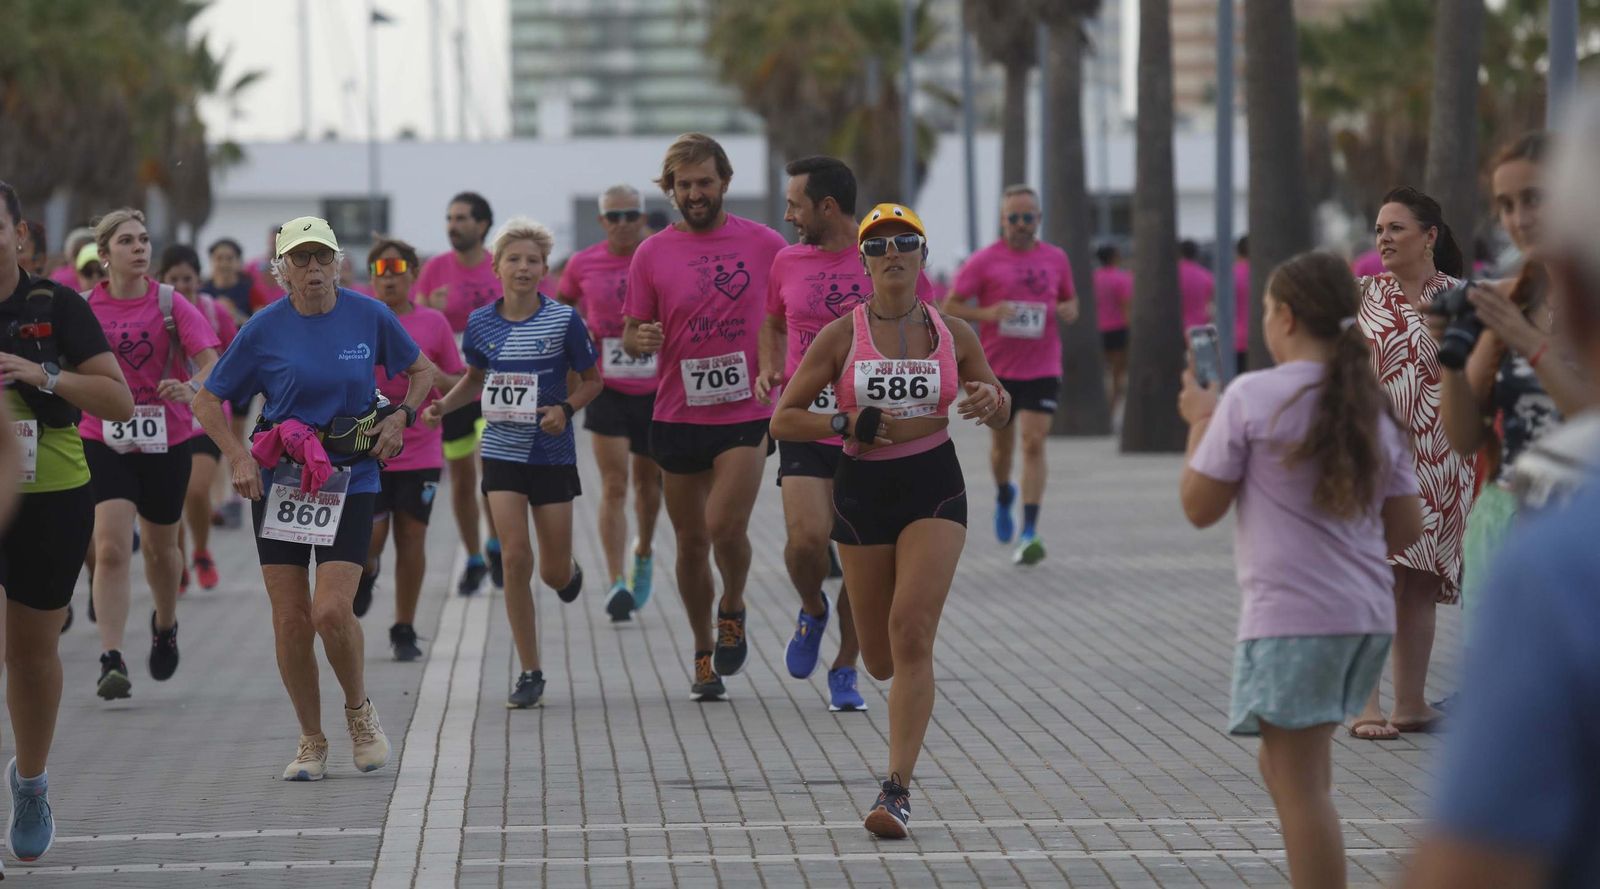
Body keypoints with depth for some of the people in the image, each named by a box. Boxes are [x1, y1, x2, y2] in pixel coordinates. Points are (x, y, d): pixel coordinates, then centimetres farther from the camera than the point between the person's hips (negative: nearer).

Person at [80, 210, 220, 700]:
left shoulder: (171, 304, -4)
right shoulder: (84, 309, -2)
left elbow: (211, 361, -14)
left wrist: (193, 388, -33)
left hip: (166, 439, 1)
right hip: (103, 440, -1)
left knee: (160, 547, 17)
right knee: (111, 548, -16)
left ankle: (165, 623, 47)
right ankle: (111, 661, -19)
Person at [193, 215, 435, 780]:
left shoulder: (369, 316, -1)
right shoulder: (265, 328, -2)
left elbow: (422, 371, 15)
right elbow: (208, 401, 5)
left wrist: (400, 418, -3)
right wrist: (238, 457, -8)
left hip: (350, 480, -1)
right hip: (280, 480, 1)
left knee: (331, 611, -14)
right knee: (290, 622, 1)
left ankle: (359, 711, 14)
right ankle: (311, 743, 16)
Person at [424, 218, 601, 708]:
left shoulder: (565, 320, -8)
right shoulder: (481, 323, 0)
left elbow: (592, 379, 2)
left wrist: (566, 408, -17)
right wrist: (444, 405, 0)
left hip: (553, 454, -1)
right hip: (502, 452, 1)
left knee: (554, 573, 4)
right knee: (515, 558, -11)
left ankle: (570, 571, 46)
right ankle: (529, 674, -1)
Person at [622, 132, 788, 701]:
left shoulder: (765, 245, 0)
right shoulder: (651, 254, 2)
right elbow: (630, 334, 5)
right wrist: (639, 339, -18)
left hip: (745, 413, -2)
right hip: (677, 415, 2)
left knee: (726, 527, -18)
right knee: (691, 541, 9)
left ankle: (732, 612, 14)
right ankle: (704, 654, 27)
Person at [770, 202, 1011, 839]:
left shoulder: (954, 336, 2)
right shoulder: (841, 336, -3)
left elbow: (1000, 414, 15)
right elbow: (782, 420, -3)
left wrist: (991, 403, -9)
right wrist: (849, 423, -18)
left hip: (934, 490, -1)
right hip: (862, 492, 1)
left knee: (911, 631, -18)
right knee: (881, 660, 7)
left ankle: (898, 791, -17)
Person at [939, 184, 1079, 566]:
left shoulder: (1056, 259, 6)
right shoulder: (984, 261, -3)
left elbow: (1070, 301, 20)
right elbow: (950, 305, -3)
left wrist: (1069, 311, -4)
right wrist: (986, 313, -21)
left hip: (1042, 367, 0)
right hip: (997, 367, 0)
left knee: (1034, 442, -12)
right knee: (1002, 443, 14)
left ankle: (1029, 532, -15)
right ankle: (1003, 497, 47)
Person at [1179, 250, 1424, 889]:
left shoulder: (1253, 399, -10)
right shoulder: (1372, 407, 9)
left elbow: (1199, 507, -5)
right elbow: (1406, 529, 10)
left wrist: (1201, 423, 9)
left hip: (1291, 618, -7)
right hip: (1369, 618, 7)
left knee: (1301, 787, -5)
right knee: (1286, 766, 22)